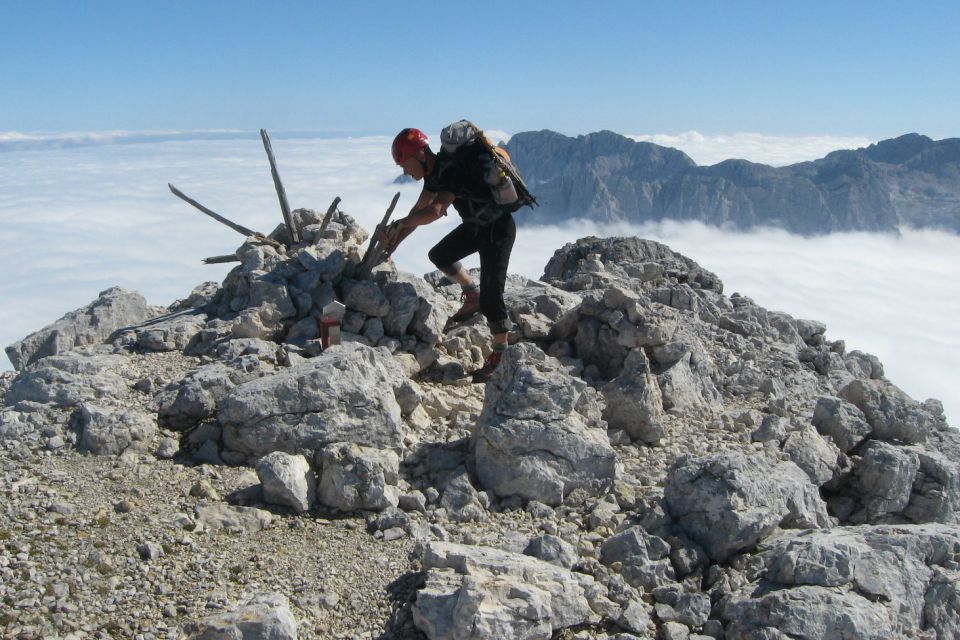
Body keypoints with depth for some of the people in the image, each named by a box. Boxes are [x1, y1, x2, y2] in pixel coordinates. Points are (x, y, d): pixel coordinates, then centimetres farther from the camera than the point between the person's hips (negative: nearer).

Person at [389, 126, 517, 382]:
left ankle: (499, 356, 2)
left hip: (498, 228, -9)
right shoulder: (435, 170, 0)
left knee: (490, 294, -10)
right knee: (439, 255, 16)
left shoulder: (454, 169, -29)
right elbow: (419, 209, 8)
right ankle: (473, 297, 28)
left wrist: (400, 223, -29)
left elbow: (434, 211, -42)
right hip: (476, 225, 9)